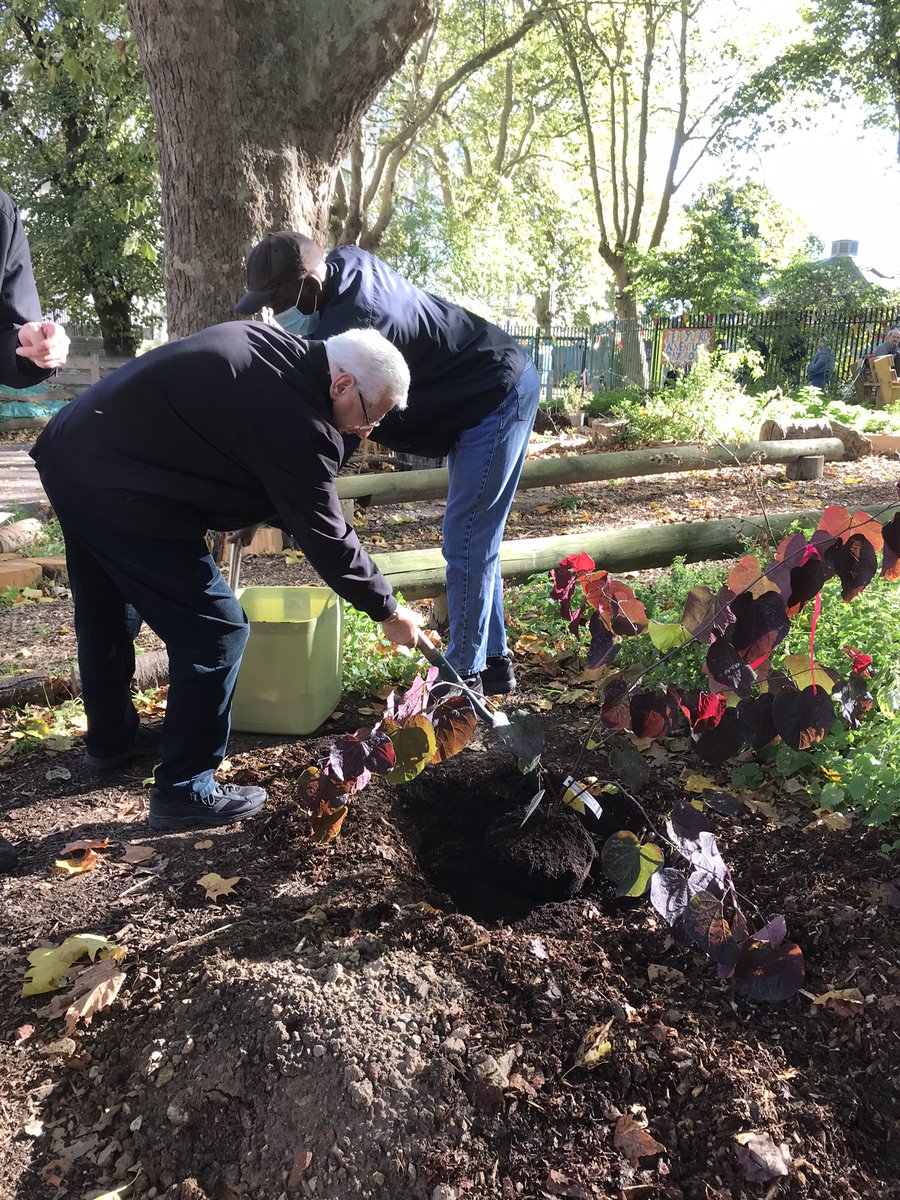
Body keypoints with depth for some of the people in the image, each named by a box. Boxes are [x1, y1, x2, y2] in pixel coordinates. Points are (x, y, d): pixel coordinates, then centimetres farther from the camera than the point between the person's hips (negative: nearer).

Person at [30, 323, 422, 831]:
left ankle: (111, 739, 46)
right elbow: (328, 539, -13)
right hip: (122, 493, -10)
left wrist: (250, 510, 15)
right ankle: (185, 791, 8)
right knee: (216, 631, -2)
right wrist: (390, 611, -1)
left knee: (106, 617, 25)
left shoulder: (265, 341, 8)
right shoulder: (297, 422, -20)